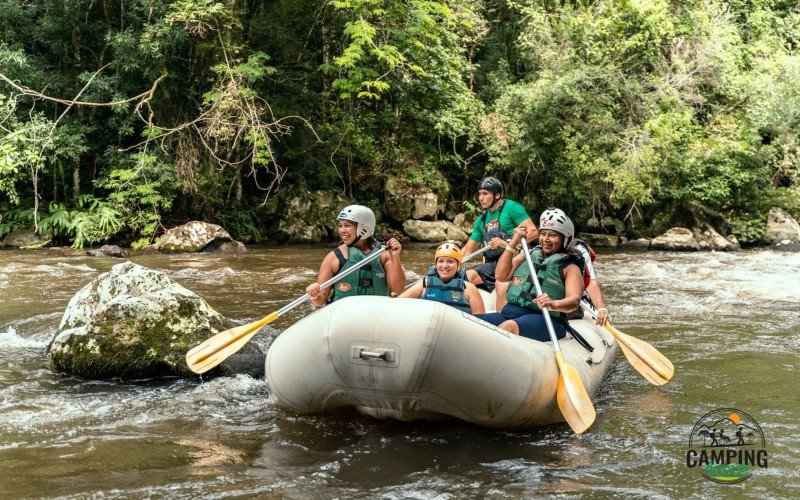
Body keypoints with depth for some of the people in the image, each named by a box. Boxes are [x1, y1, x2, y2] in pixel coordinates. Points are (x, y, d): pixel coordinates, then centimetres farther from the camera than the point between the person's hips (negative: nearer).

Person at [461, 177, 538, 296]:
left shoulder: (511, 207, -2)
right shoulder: (481, 220, 19)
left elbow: (532, 231, -13)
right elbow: (468, 250, 20)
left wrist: (508, 244, -23)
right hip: (492, 263, 7)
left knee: (502, 286, -32)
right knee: (466, 277, -14)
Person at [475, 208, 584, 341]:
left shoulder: (569, 267, 7)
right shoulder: (529, 255, 23)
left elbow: (574, 300, -9)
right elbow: (502, 275, 13)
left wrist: (554, 305, -31)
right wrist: (513, 244, 7)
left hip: (544, 320, -5)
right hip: (509, 313, 5)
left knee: (508, 327, -38)